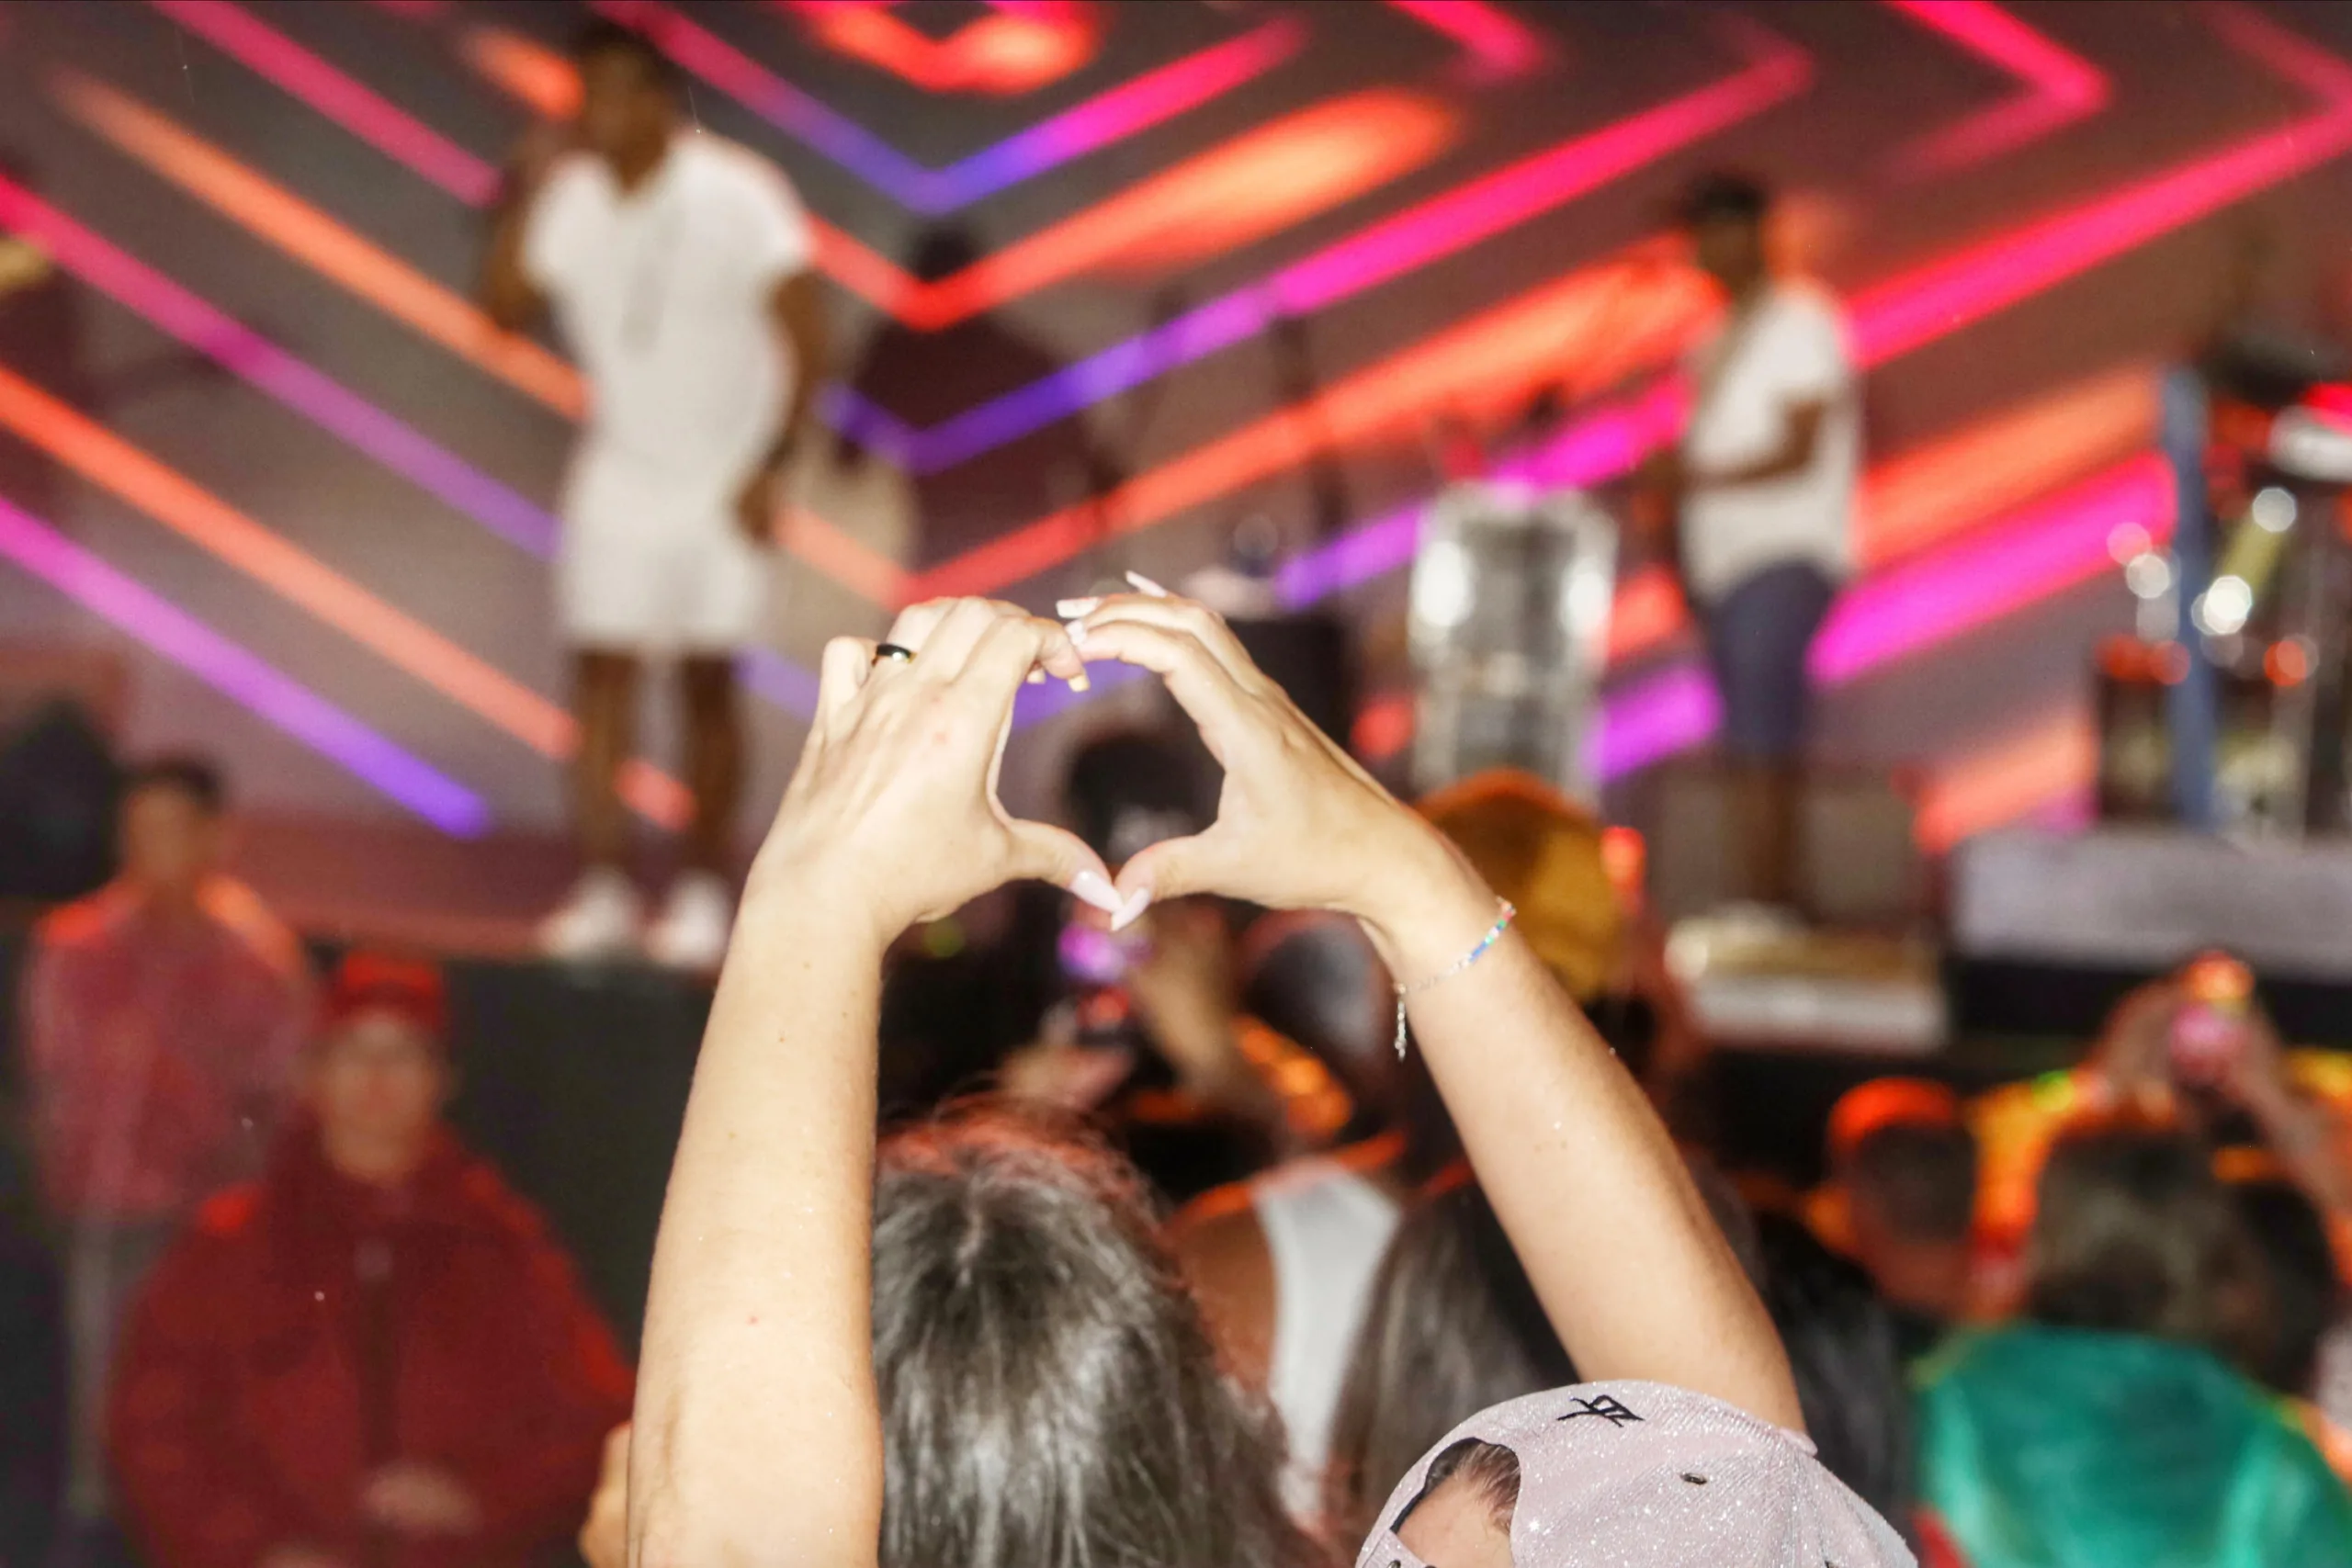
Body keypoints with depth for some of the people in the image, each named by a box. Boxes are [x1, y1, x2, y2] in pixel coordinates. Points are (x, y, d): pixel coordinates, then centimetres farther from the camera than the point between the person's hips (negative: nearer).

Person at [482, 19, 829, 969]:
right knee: (600, 669, -6)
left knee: (708, 685, 1)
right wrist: (525, 200, -15)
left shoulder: (737, 197, -13)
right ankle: (602, 890, -6)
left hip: (722, 486, -3)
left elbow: (806, 338, -11)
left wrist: (770, 466, -14)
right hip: (617, 476, 3)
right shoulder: (571, 199, -1)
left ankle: (705, 892, 10)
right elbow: (506, 308, -6)